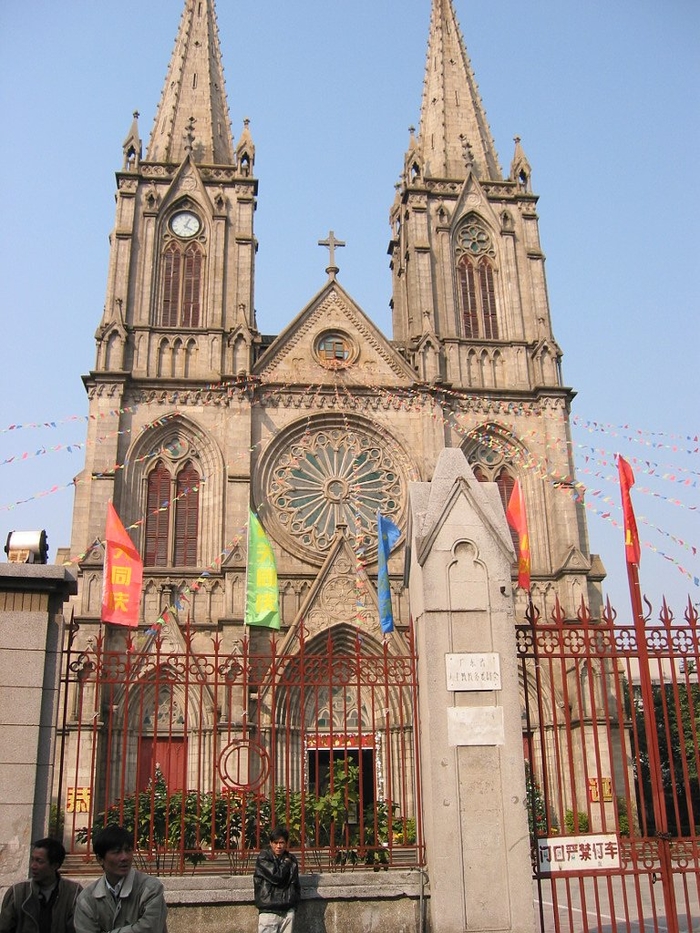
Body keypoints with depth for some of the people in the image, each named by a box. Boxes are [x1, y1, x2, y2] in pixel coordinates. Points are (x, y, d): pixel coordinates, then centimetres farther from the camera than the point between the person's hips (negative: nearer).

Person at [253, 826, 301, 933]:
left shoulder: (291, 859, 10)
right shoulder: (263, 858, -5)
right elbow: (276, 876, -17)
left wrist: (295, 902, 7)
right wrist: (286, 864, -1)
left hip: (288, 911, 5)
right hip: (269, 911, -4)